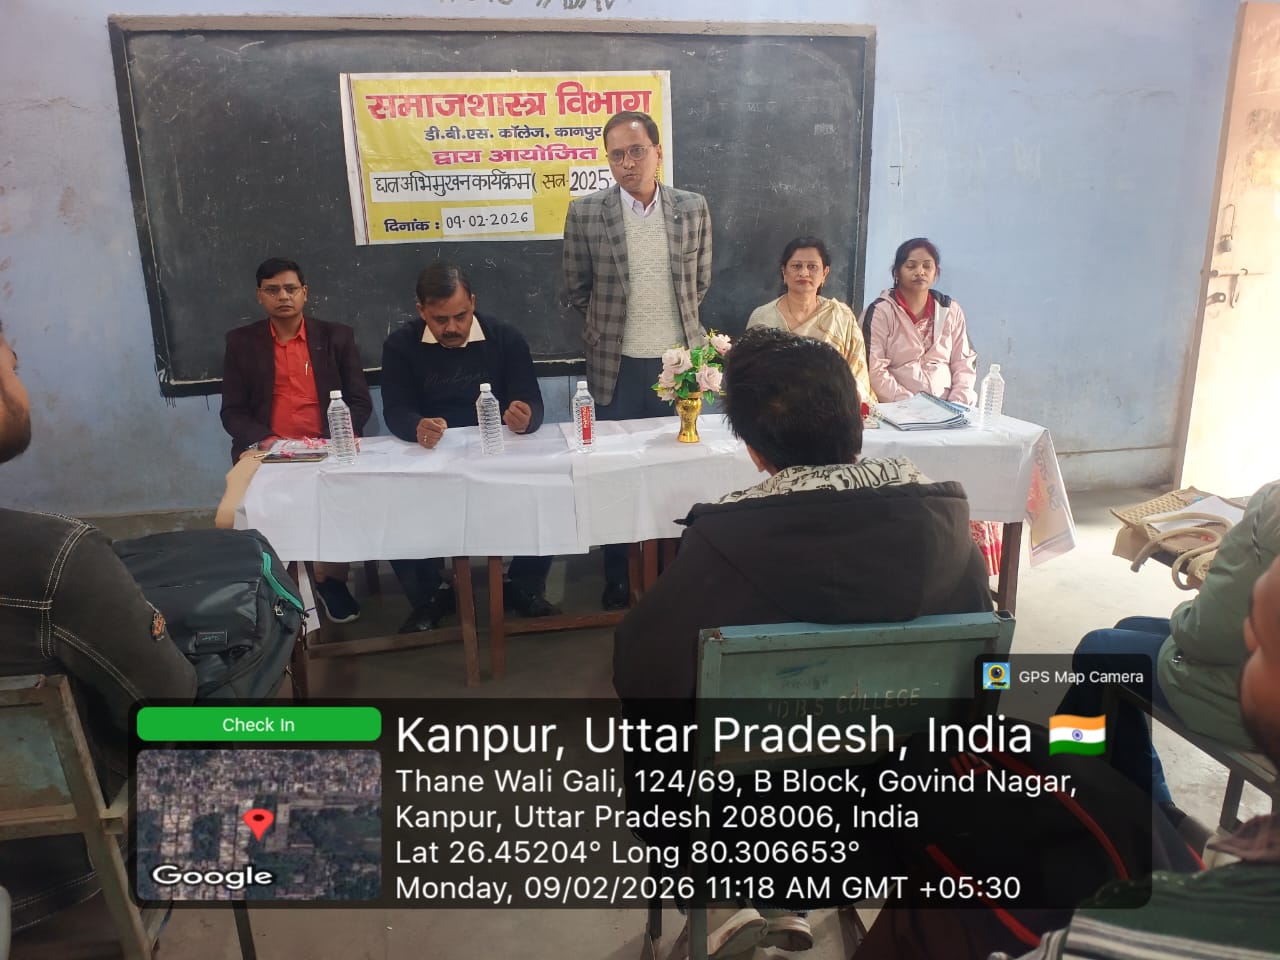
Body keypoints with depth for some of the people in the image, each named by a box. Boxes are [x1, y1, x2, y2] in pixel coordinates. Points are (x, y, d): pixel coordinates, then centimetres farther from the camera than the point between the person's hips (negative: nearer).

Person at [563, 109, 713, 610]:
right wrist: (608, 329, 9)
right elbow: (576, 288, 5)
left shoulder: (693, 208, -1)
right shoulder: (585, 212, -6)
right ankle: (617, 579, 24)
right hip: (617, 366, -1)